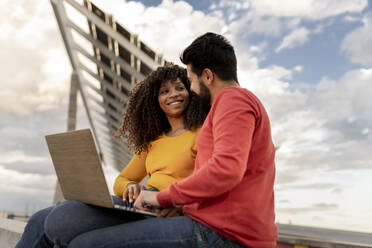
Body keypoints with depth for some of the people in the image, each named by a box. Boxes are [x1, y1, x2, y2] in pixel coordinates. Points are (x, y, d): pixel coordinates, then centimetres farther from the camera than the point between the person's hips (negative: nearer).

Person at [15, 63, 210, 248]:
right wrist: (130, 187, -2)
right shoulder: (152, 141, 25)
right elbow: (120, 180, 23)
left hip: (164, 212, -6)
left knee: (64, 218, -24)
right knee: (41, 220, -6)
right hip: (138, 204, 7)